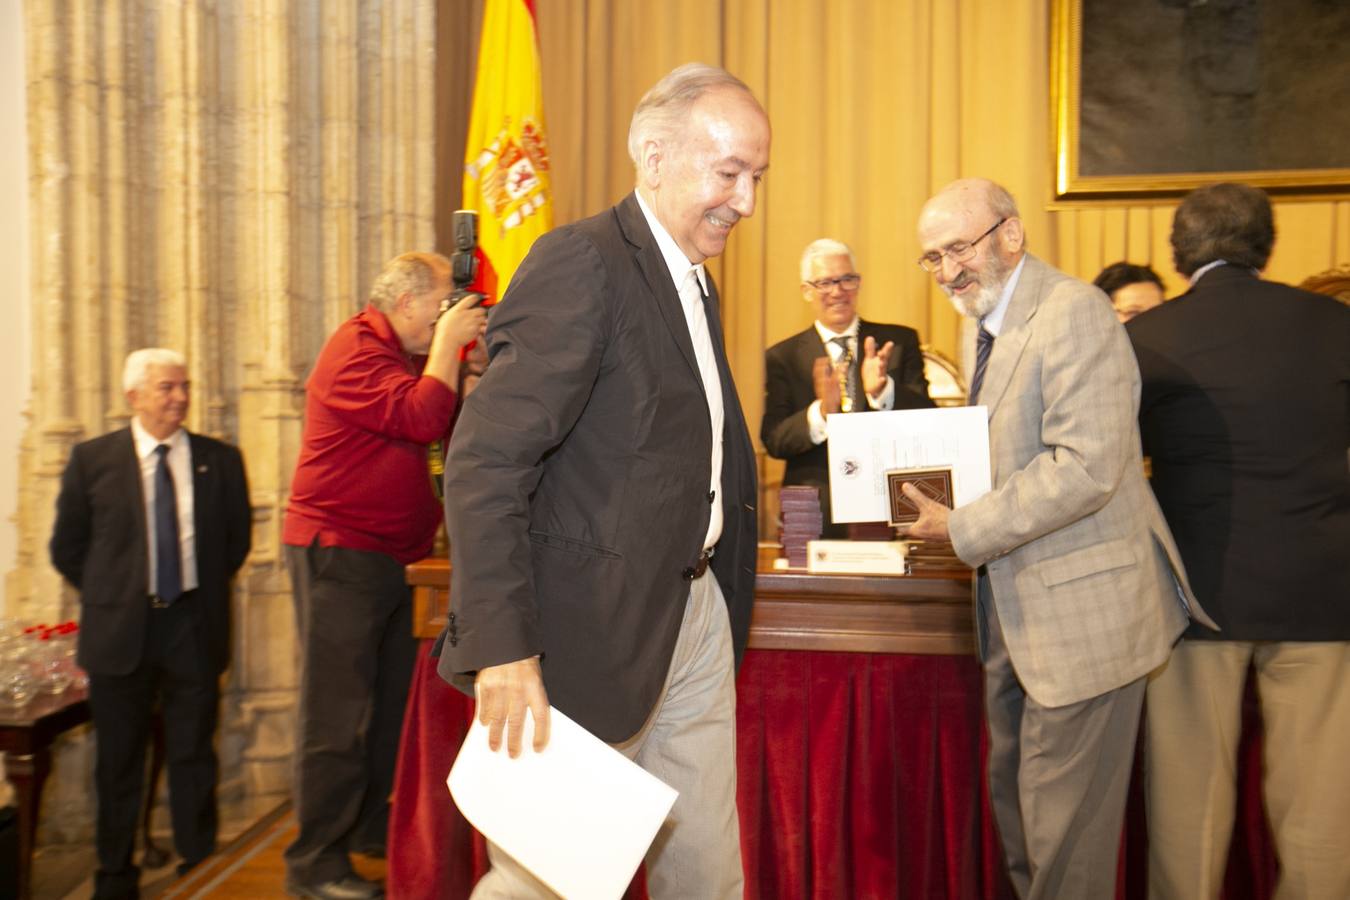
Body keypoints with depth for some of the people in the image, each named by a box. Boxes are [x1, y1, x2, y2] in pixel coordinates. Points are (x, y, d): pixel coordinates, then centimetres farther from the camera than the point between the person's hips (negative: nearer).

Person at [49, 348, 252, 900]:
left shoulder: (220, 461, 1)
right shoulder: (92, 459, -1)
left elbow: (238, 538, 11)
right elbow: (67, 547, 6)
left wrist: (205, 591, 7)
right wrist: (111, 596, 5)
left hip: (194, 627, 0)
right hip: (120, 630, 0)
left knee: (194, 754, 9)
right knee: (118, 760, 11)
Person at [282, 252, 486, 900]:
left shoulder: (408, 356, 19)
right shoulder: (356, 350, -12)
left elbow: (459, 427, 16)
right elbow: (422, 419, -24)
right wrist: (447, 343, -14)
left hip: (391, 556, 10)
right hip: (340, 553, -10)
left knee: (394, 701, 15)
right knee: (338, 715, -4)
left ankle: (371, 827, 29)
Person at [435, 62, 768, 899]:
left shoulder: (695, 281, 13)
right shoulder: (582, 263, -16)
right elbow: (486, 465, -23)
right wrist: (502, 646, -25)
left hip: (695, 617, 9)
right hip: (597, 631, -8)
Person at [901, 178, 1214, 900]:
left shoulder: (1072, 310, -17)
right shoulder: (993, 323, 12)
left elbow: (1086, 467, -26)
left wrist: (962, 530, -22)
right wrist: (936, 497, 3)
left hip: (1081, 607, -9)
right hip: (1015, 605, 9)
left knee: (1063, 823, 3)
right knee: (1013, 793, 20)